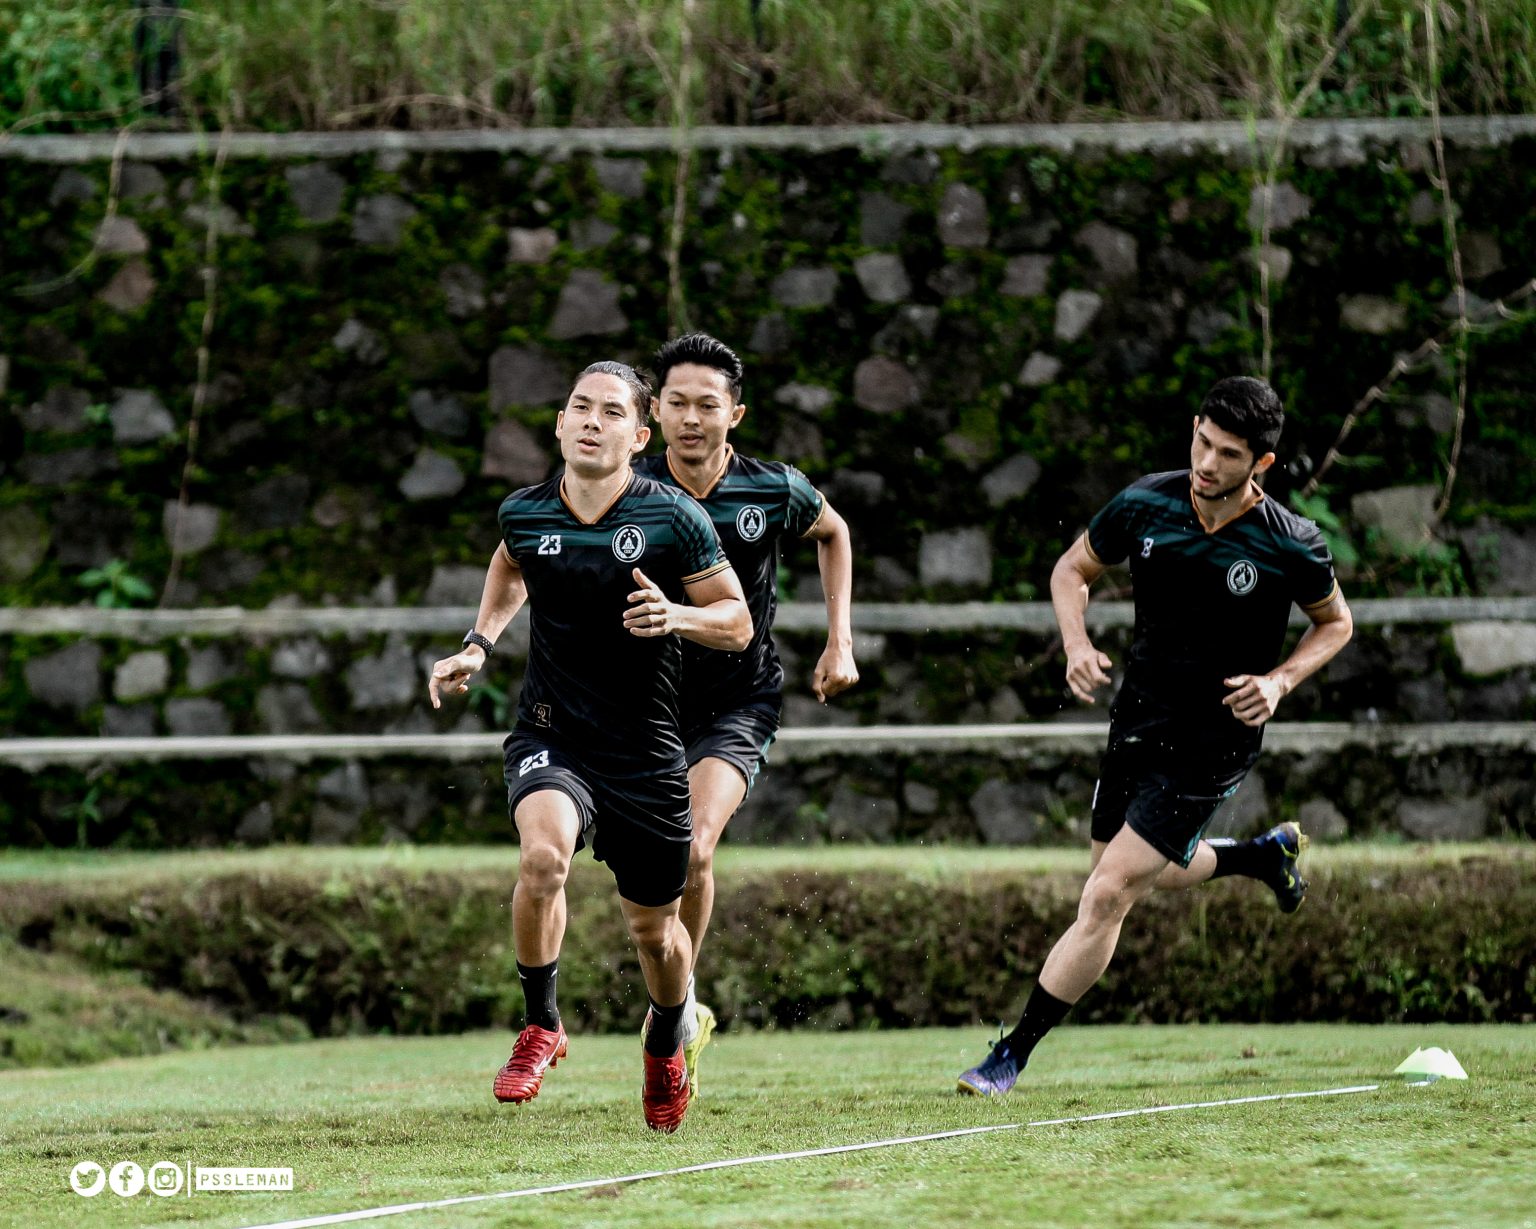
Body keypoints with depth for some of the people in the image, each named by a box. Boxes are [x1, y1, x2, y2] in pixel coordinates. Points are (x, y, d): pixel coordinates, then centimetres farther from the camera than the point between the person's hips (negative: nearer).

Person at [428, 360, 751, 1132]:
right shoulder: (524, 514, -1)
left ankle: (666, 1047, 44)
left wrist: (678, 616, -21)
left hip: (645, 751, 0)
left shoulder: (674, 518, -9)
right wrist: (479, 645, 12)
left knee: (653, 929, 10)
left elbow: (737, 621, -1)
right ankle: (541, 1026, -11)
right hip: (551, 738, 0)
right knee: (544, 853, -31)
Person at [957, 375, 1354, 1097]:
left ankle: (1013, 1056, -5)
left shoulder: (1290, 547, -17)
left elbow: (1335, 622, 2)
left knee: (1108, 895, -13)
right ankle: (1268, 854, 53)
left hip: (1214, 737, -5)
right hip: (1138, 715, 5)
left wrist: (1279, 681, -15)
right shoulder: (1146, 506, -10)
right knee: (1151, 872, 25)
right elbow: (1074, 568, 8)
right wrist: (1077, 643, -11)